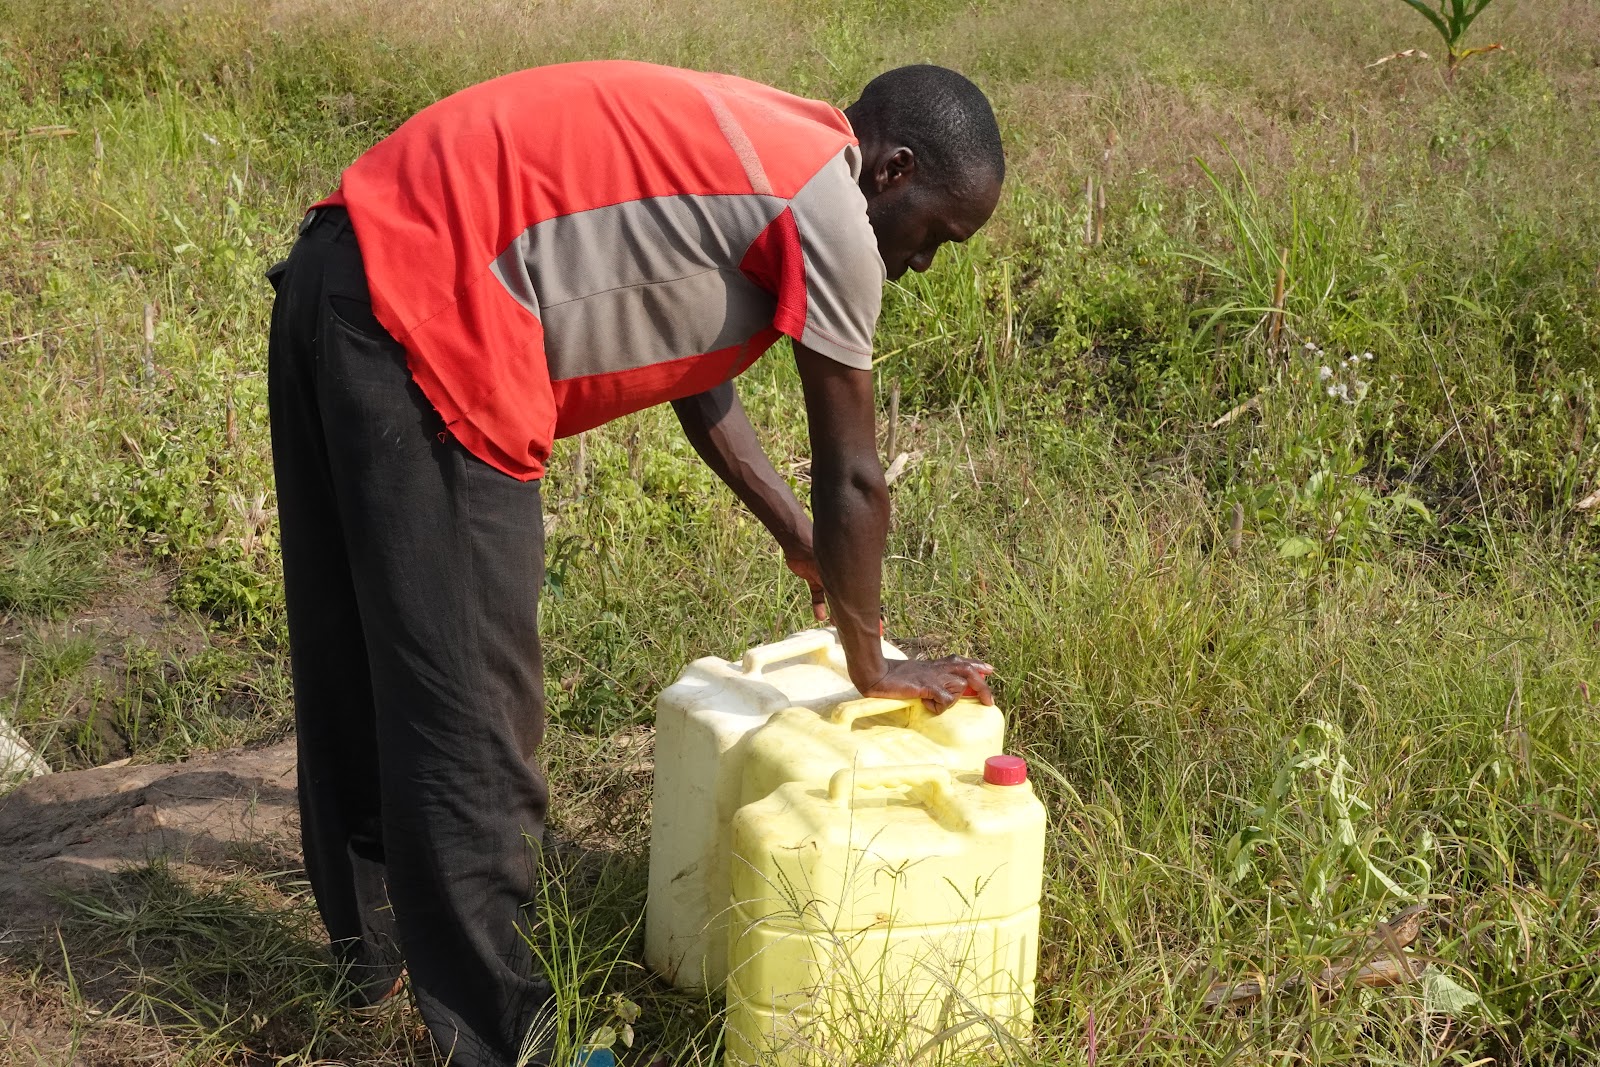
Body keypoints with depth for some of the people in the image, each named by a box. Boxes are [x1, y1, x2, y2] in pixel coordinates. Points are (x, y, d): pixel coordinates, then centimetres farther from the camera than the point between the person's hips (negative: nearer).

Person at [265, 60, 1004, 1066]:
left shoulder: (746, 154, 20)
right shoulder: (827, 208, -7)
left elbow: (700, 378, 31)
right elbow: (853, 477, -1)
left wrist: (804, 544, 37)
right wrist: (871, 664, 12)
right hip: (428, 315, -11)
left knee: (356, 661, 23)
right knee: (471, 720, -2)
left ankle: (376, 946, 40)